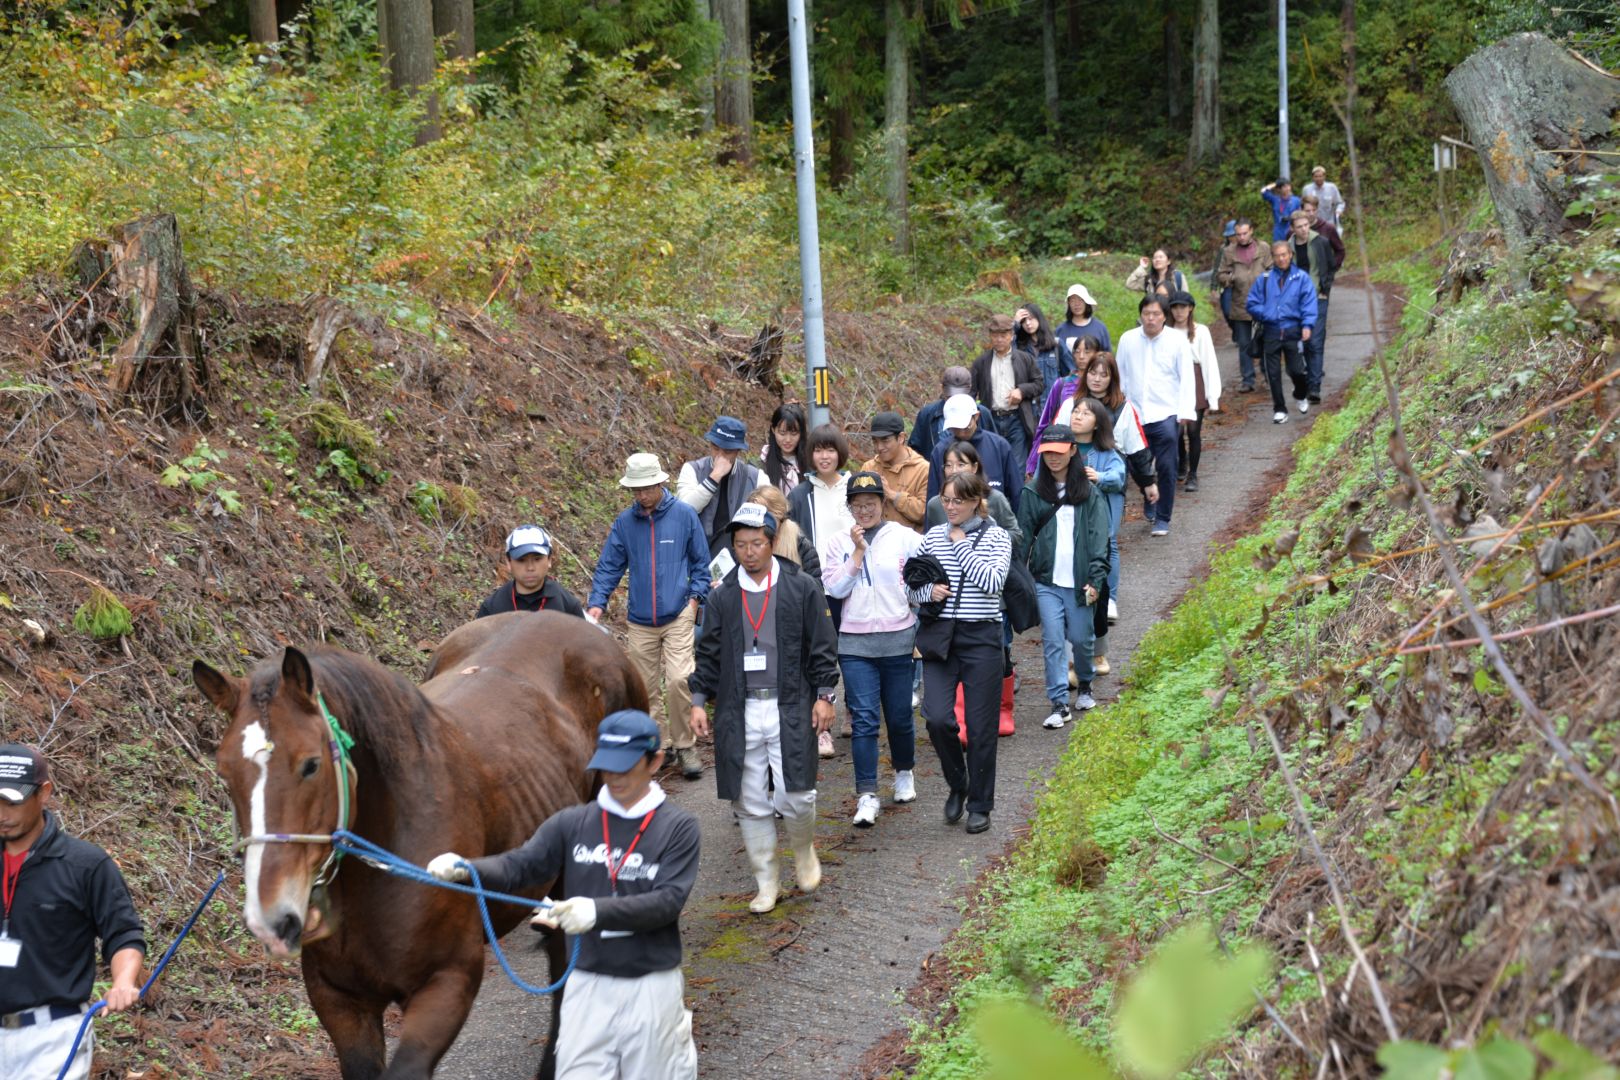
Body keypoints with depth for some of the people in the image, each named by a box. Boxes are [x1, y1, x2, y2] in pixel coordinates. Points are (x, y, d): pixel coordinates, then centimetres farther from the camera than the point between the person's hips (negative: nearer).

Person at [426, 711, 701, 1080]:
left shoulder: (678, 828, -6)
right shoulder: (572, 824, 1)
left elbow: (668, 901, -17)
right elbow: (519, 866, -8)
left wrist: (598, 910, -31)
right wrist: (464, 869, -27)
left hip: (652, 986, -2)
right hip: (587, 984, 2)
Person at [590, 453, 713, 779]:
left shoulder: (684, 515, -1)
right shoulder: (625, 522, 4)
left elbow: (700, 561, 7)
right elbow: (609, 566, 7)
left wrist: (695, 596, -4)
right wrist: (597, 603, -6)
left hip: (678, 616, -3)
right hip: (640, 620, 3)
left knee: (679, 681, -15)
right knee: (643, 689, 7)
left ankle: (684, 746, -1)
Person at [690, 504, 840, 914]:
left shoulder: (802, 588, 1)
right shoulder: (723, 596, 8)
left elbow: (821, 646, 4)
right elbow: (709, 653, 12)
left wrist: (824, 695, -2)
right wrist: (699, 701, 6)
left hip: (790, 709, -2)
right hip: (739, 712, 2)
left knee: (795, 795, -7)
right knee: (750, 802, 4)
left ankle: (804, 851, 24)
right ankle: (766, 882, 16)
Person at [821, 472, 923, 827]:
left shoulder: (905, 537, 1)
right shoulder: (839, 543, 6)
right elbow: (835, 588, -5)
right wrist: (858, 551, -9)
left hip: (897, 640, 0)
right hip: (855, 642, 0)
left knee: (899, 717, 8)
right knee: (864, 718, -7)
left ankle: (904, 773, 35)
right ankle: (867, 795, -8)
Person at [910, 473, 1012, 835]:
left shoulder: (997, 537, 0)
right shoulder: (932, 537, 9)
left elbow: (993, 582, -15)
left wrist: (961, 545, -10)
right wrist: (928, 591, -7)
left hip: (981, 638, -2)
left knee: (981, 726, 2)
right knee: (937, 718, -11)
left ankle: (980, 805, 17)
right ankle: (957, 784, 16)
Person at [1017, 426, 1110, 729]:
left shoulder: (1089, 492, 2)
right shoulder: (1034, 493, 7)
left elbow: (1099, 537, -2)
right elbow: (1023, 536, 6)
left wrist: (1096, 578, -10)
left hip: (1080, 580, -1)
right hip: (1045, 580, 1)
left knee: (1081, 638, 8)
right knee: (1053, 641, -4)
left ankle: (1085, 686, 35)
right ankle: (1059, 704, 0)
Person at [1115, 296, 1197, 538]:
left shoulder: (1177, 341, -1)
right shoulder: (1128, 340, 5)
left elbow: (1187, 379, -2)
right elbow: (1120, 375, 11)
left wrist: (1186, 411, -10)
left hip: (1166, 415, -2)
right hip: (1135, 415, 3)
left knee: (1166, 468, -5)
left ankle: (1162, 519, 6)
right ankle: (1150, 502, 33)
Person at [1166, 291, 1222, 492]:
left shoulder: (1200, 331, -1)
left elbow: (1209, 363, -1)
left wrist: (1213, 397, -4)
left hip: (1196, 385, -1)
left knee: (1194, 430, -1)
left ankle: (1192, 475, 12)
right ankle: (1182, 465, 31)